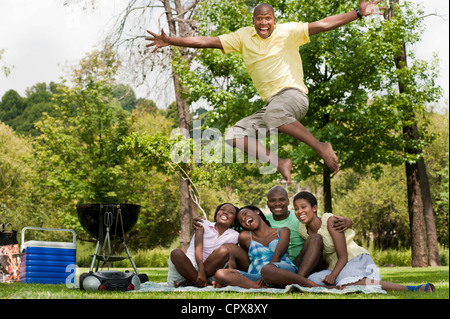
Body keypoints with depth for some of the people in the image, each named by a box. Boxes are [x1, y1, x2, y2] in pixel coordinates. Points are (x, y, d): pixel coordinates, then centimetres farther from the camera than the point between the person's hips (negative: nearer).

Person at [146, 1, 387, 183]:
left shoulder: (288, 32, 1)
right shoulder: (243, 36, 10)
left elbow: (323, 24, -7)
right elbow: (208, 41, 9)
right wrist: (170, 41, 5)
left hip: (294, 94, -6)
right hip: (272, 105, 6)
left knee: (274, 112, -39)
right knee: (234, 135, -7)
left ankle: (321, 147, -27)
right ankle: (279, 163, -8)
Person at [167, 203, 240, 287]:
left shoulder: (234, 235, 9)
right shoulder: (204, 224, 4)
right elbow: (198, 248, -10)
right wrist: (201, 271, -27)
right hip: (188, 268, -1)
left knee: (224, 251, -27)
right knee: (176, 253, -31)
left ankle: (191, 282, -23)